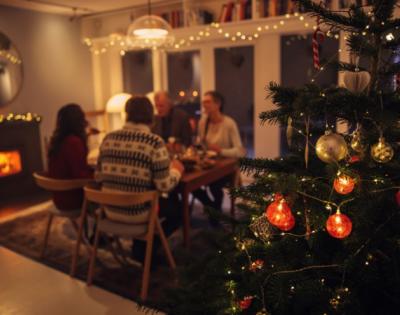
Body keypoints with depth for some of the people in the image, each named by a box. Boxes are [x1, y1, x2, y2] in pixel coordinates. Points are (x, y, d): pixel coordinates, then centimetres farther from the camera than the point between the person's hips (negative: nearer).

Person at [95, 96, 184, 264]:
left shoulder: (109, 139, -2)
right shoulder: (154, 142, -17)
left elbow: (99, 177, 5)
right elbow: (164, 186, -18)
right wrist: (176, 170, 3)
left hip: (110, 211, 6)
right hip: (138, 212, -5)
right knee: (177, 209, 22)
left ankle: (141, 248, 36)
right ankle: (145, 249, 22)